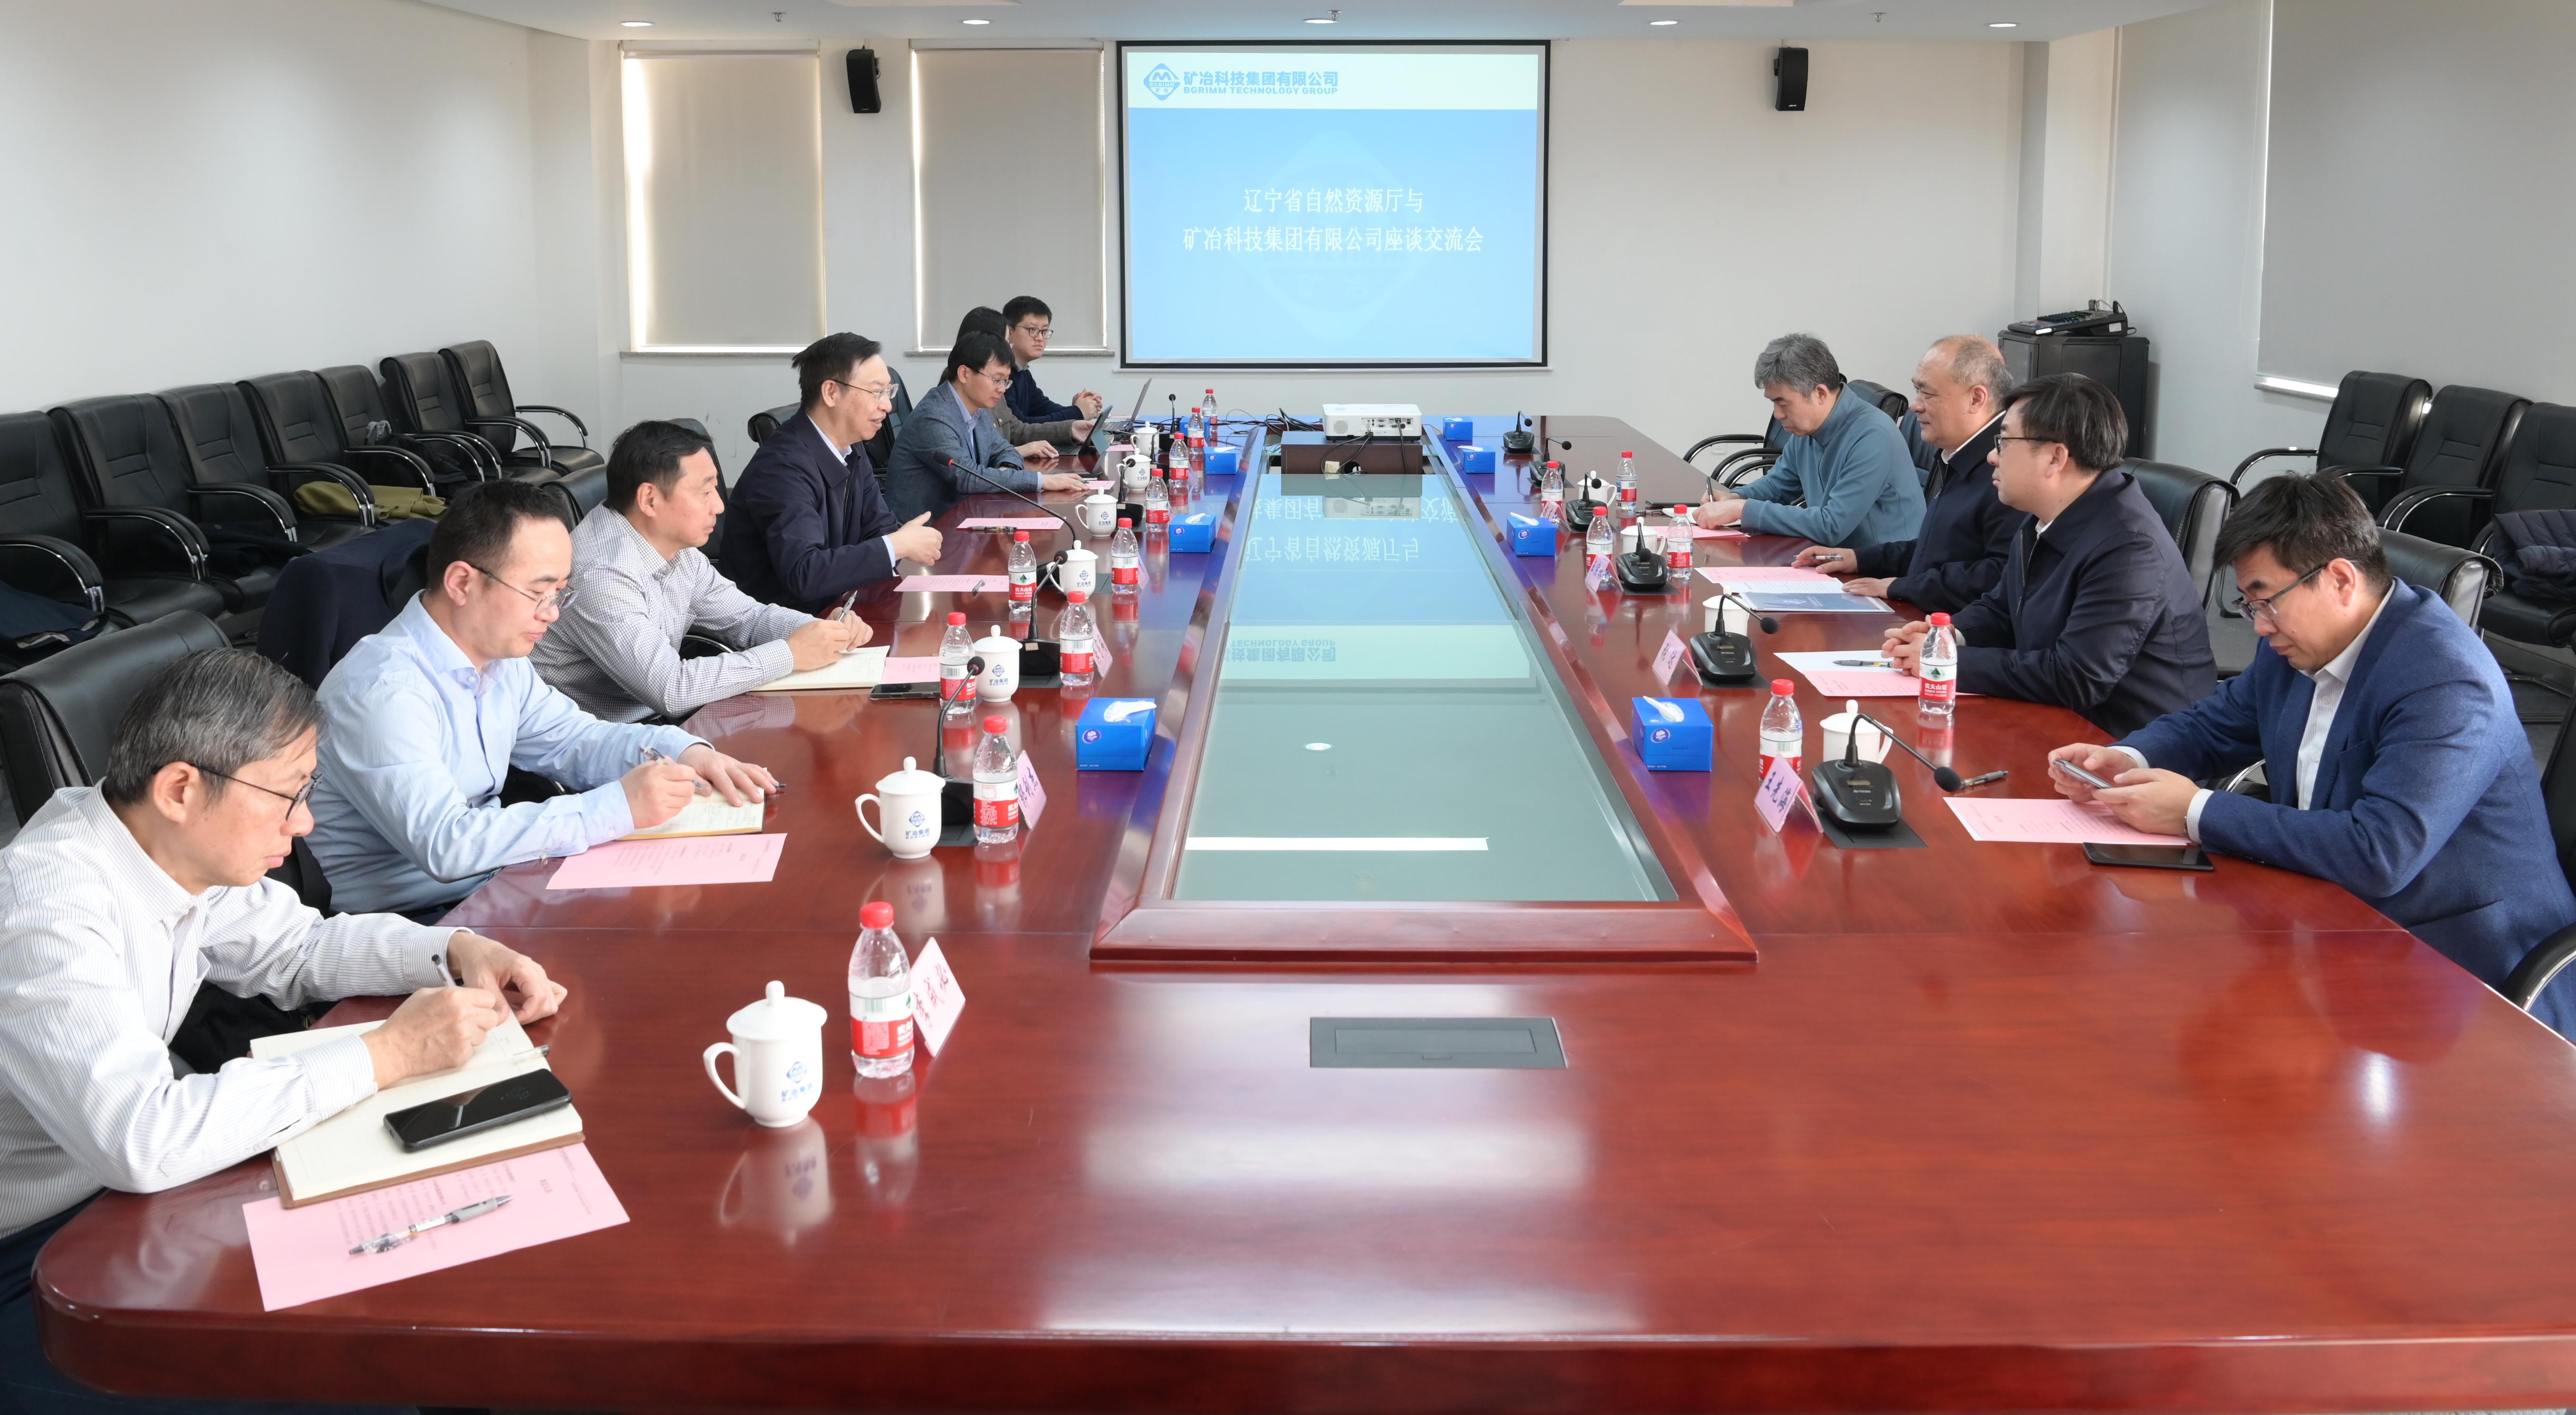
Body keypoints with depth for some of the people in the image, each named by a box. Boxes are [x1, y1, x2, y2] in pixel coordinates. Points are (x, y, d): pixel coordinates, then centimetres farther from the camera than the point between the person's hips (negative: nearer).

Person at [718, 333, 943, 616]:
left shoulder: (850, 449, 4)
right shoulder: (785, 465, -23)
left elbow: (880, 526, 11)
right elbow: (803, 573, -33)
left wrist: (905, 538, -12)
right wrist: (897, 546, -25)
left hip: (824, 611, 8)